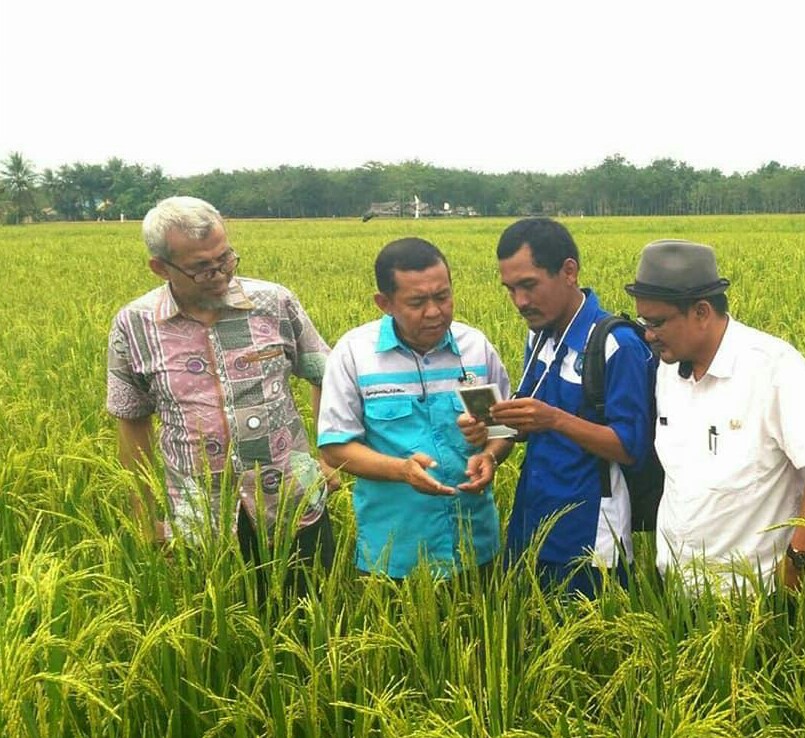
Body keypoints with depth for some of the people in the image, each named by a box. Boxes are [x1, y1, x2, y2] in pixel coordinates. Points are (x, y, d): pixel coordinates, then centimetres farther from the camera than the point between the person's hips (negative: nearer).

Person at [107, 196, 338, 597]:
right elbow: (132, 423, 6)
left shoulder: (276, 303, -7)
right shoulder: (133, 326, -6)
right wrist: (145, 516, 9)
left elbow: (323, 377, 8)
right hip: (201, 522, 0)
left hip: (297, 505, 0)